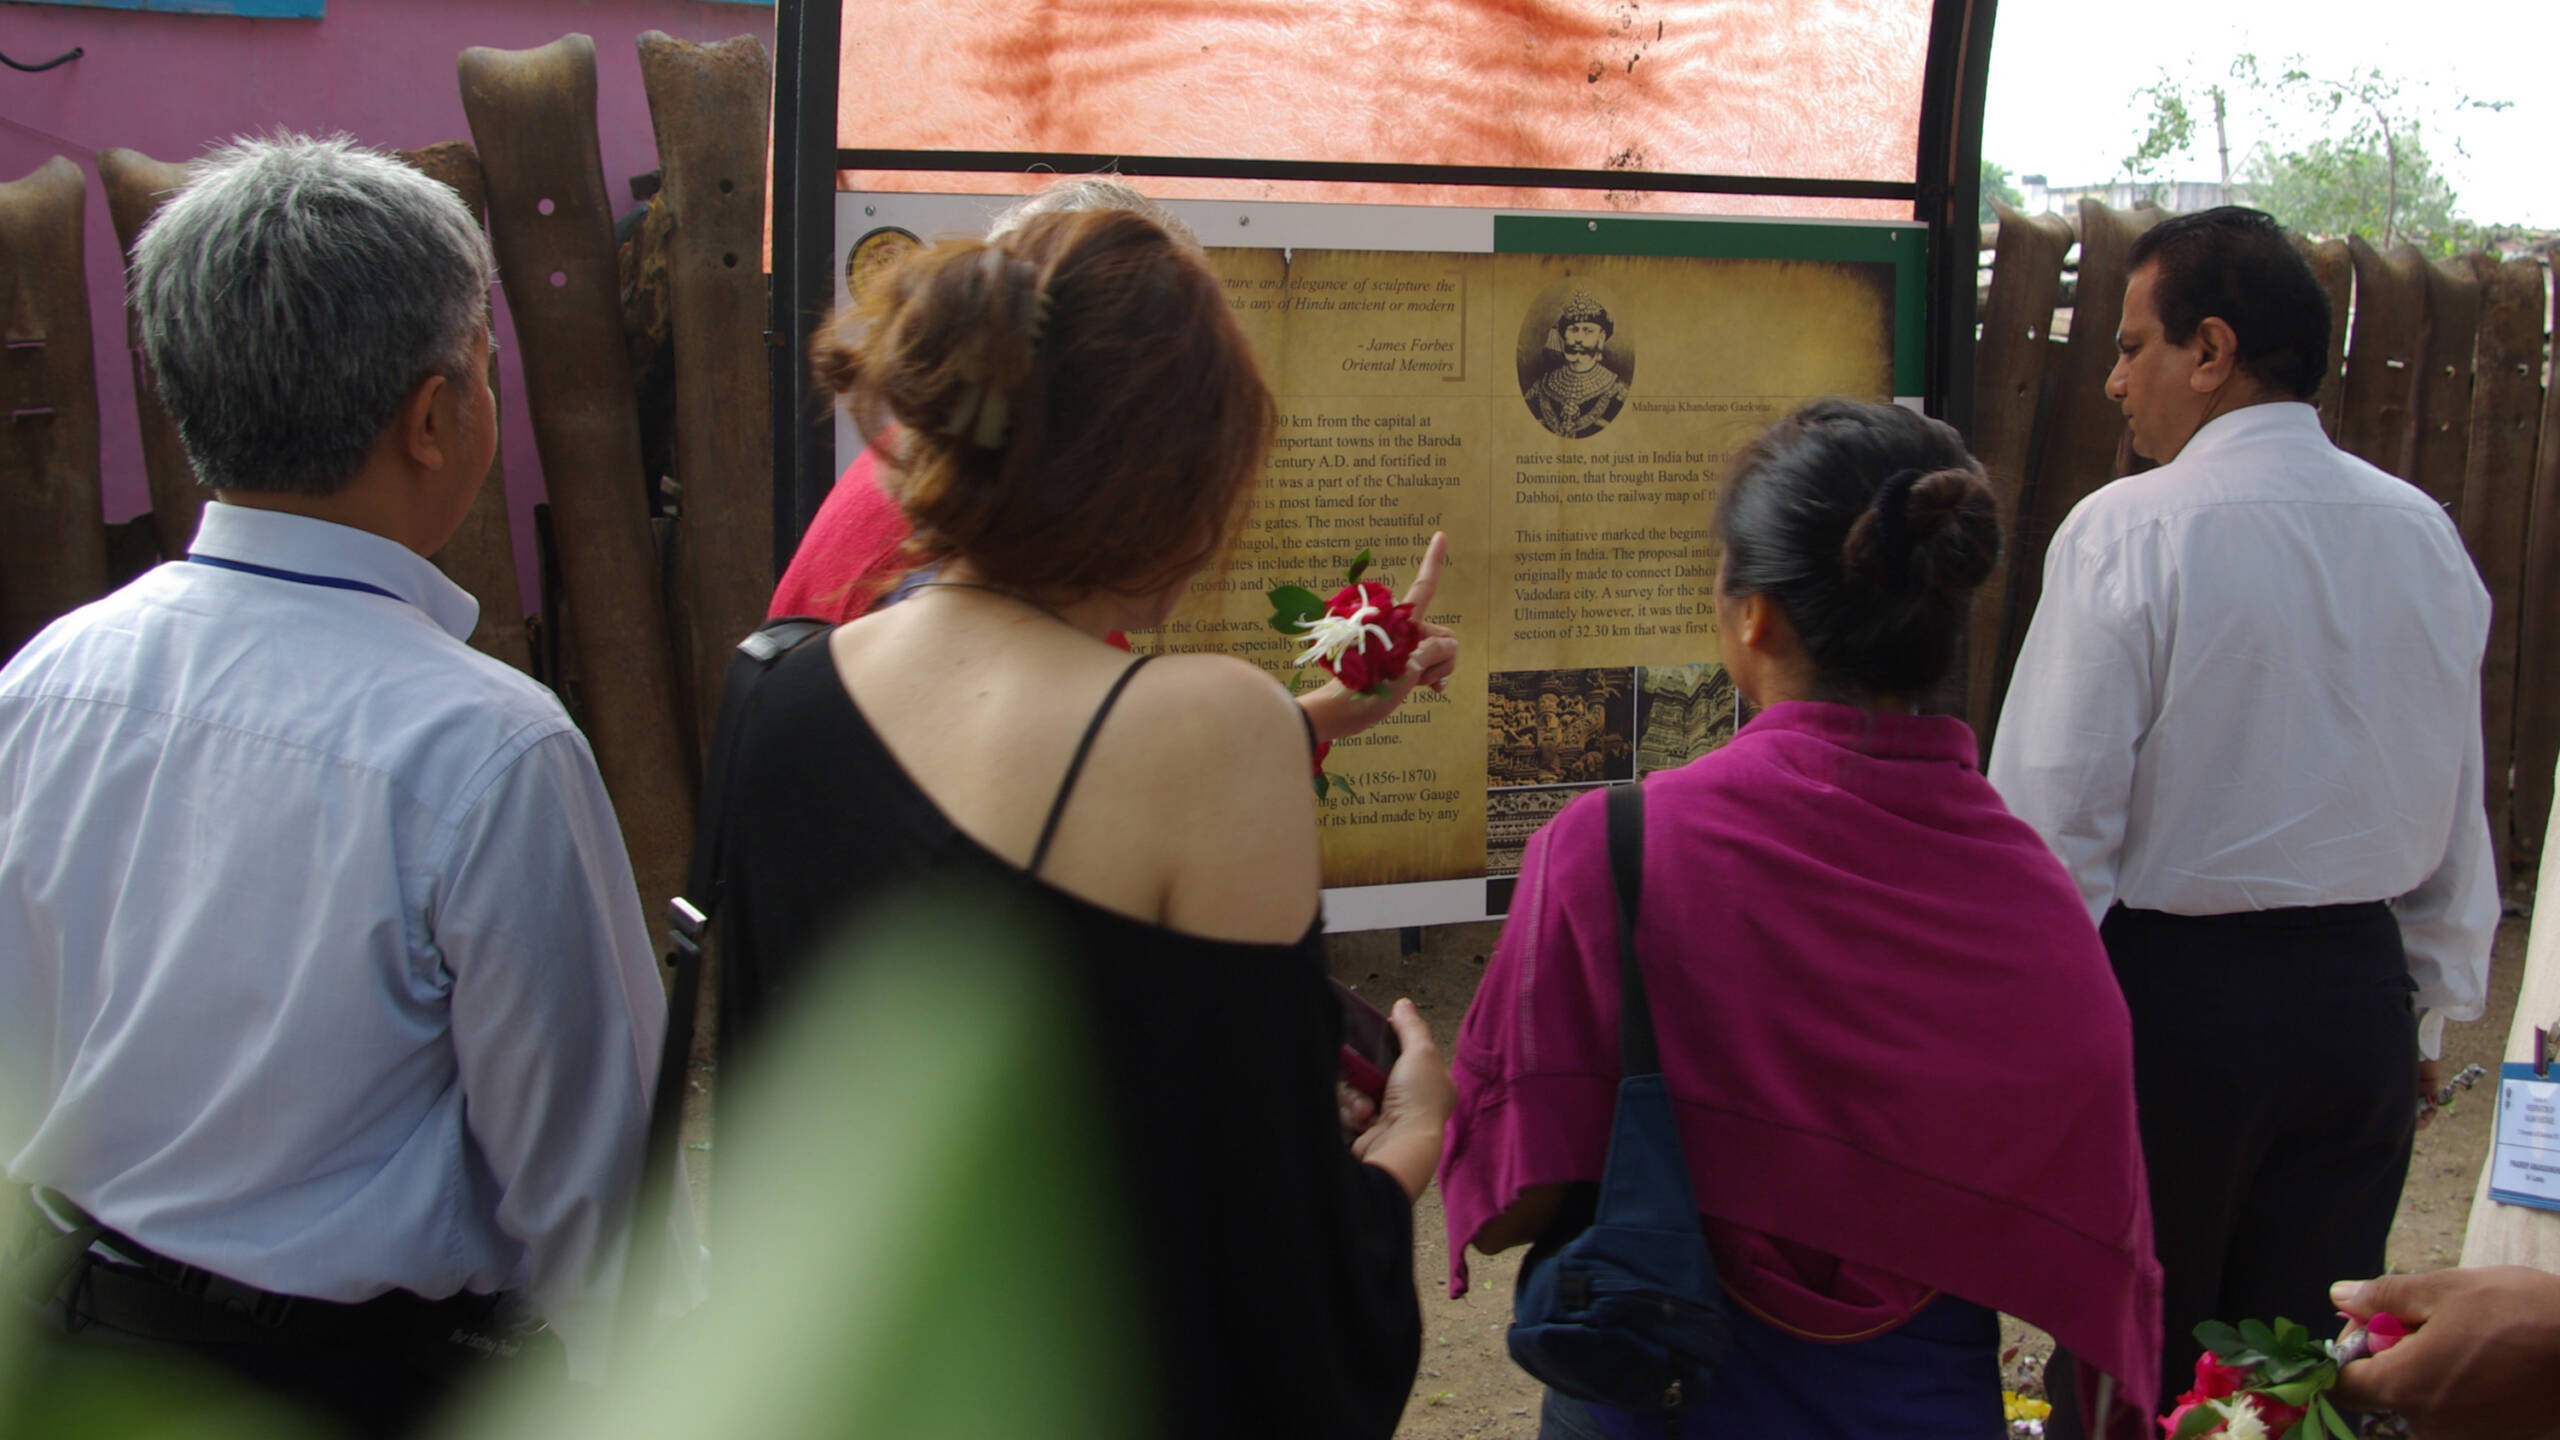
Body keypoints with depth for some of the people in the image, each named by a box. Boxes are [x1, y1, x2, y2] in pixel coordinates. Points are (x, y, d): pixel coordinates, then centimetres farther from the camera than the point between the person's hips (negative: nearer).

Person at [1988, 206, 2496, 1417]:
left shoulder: (2128, 532, -14)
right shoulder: (2423, 536, 3)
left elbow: (2055, 815, -15)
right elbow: (2459, 810, 10)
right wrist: (2433, 1014, 20)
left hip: (2172, 989, -5)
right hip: (2360, 992, 5)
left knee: (2137, 1365, 9)